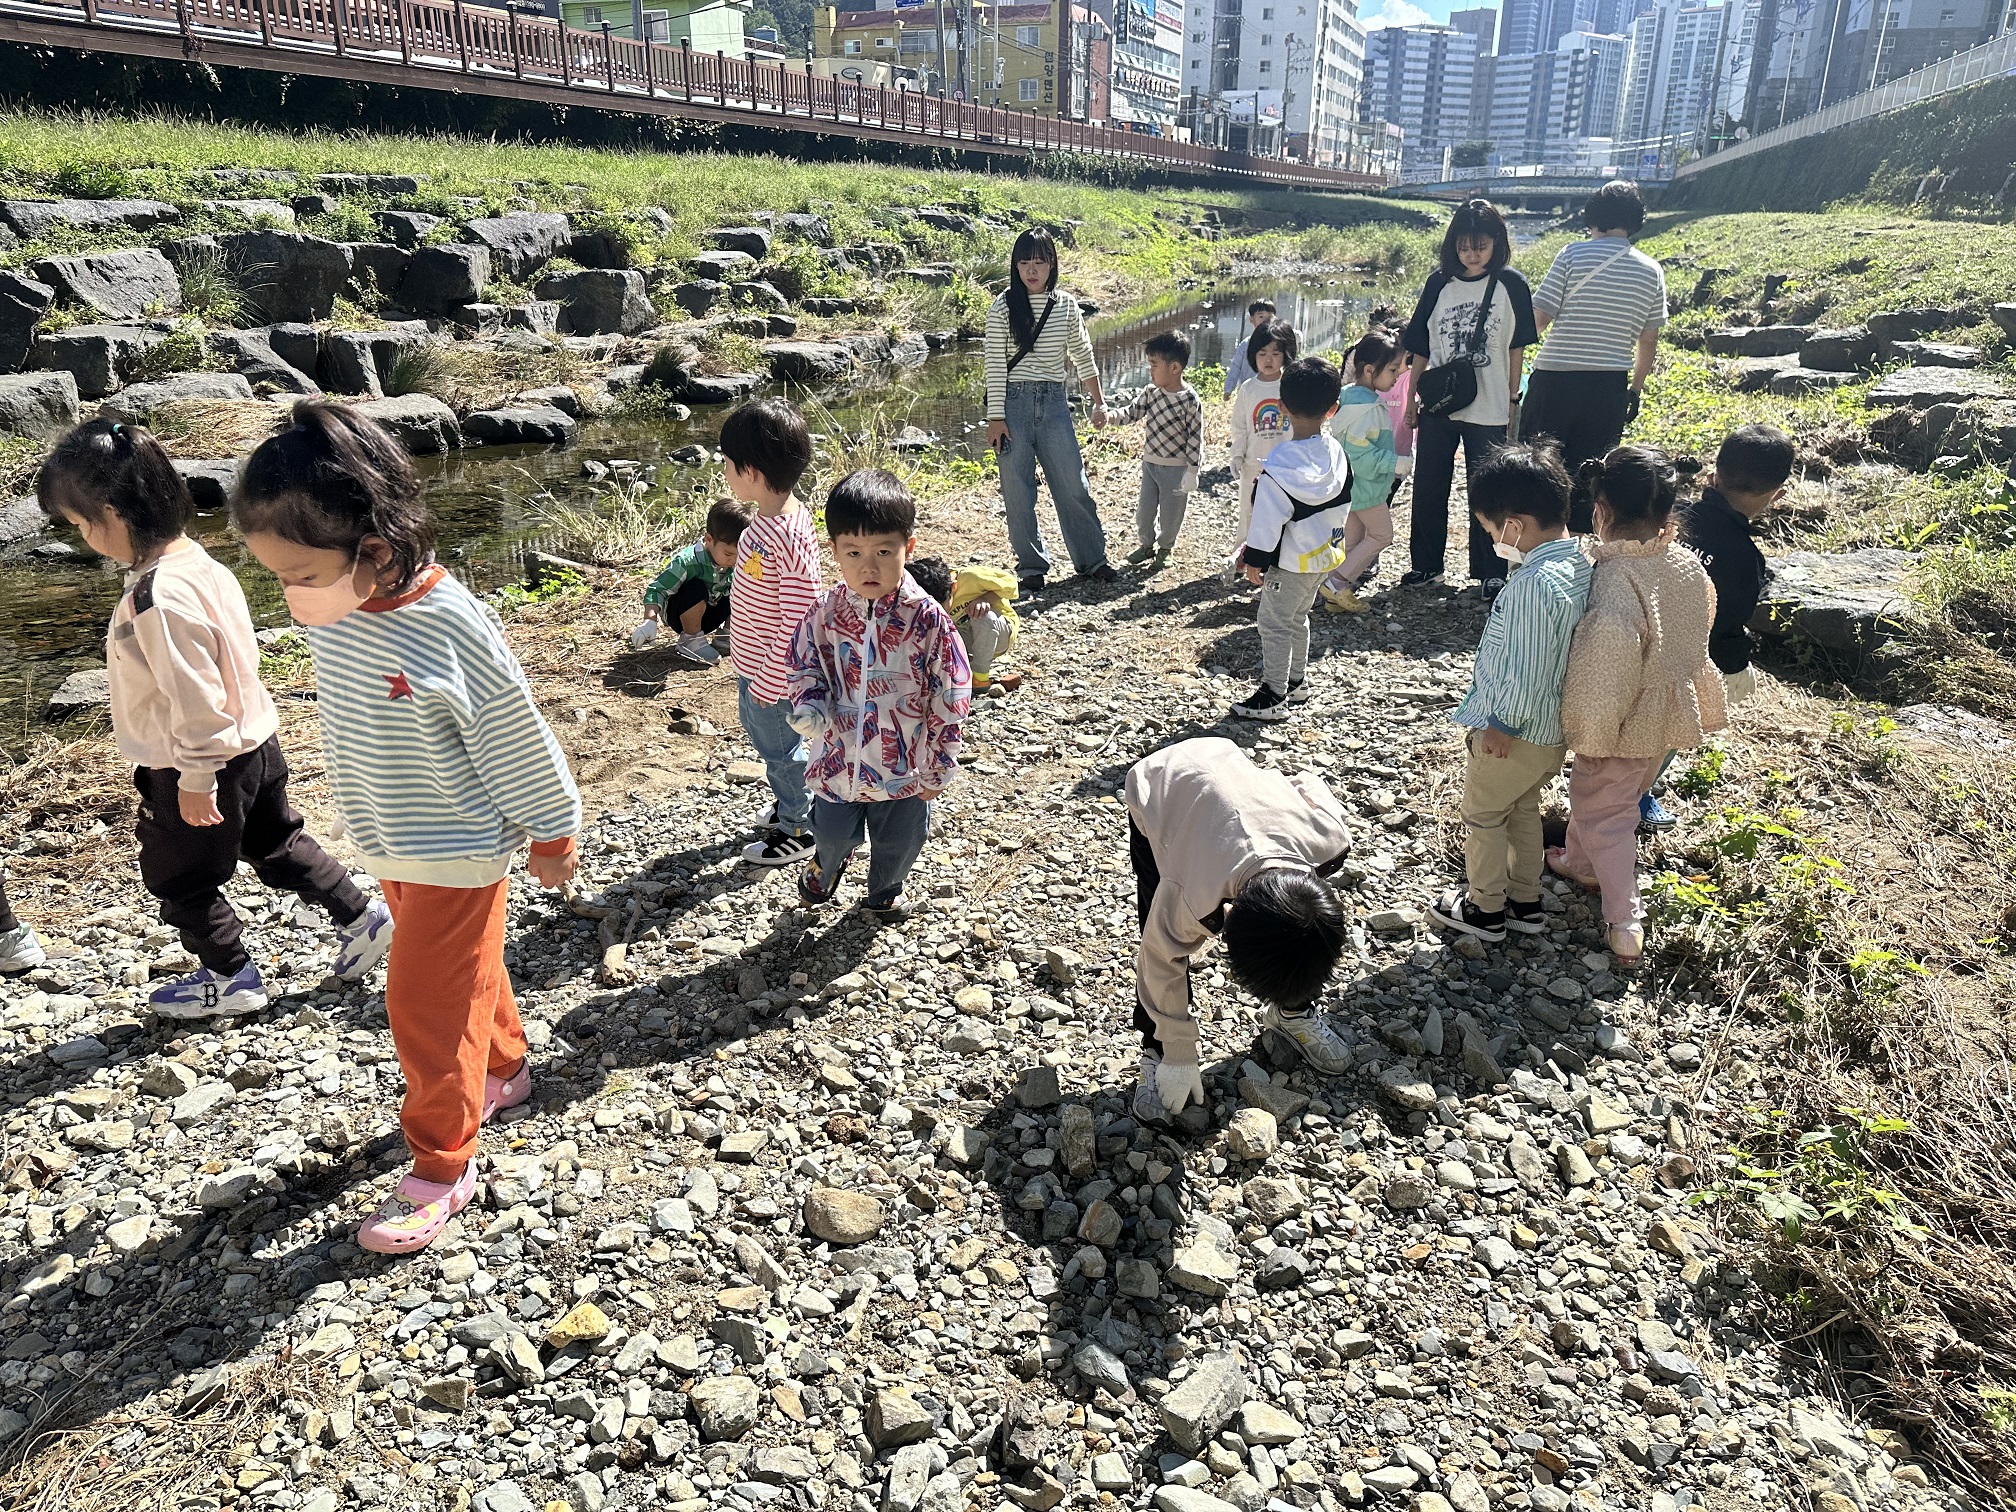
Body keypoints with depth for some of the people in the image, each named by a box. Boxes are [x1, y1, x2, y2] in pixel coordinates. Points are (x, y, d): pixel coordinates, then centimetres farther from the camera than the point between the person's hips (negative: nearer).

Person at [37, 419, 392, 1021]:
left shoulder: (158, 599, -30)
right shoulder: (197, 562, -2)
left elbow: (196, 700, -28)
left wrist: (196, 781, -17)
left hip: (202, 765, -8)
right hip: (255, 745, 9)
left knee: (178, 880, 13)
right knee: (278, 846, 23)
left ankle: (231, 978, 28)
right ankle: (362, 918, 29)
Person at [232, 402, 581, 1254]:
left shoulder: (449, 628, -29)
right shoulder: (330, 613, -7)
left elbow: (514, 740, -18)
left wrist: (550, 833, -8)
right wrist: (367, 813, 19)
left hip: (458, 854, -7)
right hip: (391, 848, 7)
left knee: (427, 1006, 2)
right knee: (464, 973, 25)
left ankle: (442, 1168, 19)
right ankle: (503, 1069, 48)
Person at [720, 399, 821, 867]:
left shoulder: (788, 539, -32)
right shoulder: (771, 514, -2)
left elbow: (798, 619, -29)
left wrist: (768, 684, -22)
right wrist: (751, 673, 19)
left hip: (769, 672, -9)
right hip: (752, 663, 9)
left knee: (778, 746, 10)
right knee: (765, 736, 26)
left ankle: (800, 831, 30)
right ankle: (790, 803, 48)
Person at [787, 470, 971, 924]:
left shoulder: (927, 620, -19)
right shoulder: (826, 613, -12)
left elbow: (950, 699, -11)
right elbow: (805, 665, 5)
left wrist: (938, 768, -7)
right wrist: (809, 705, -16)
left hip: (905, 766, -1)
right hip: (839, 756, 1)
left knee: (899, 842, 21)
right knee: (834, 831, 20)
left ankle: (884, 892, 52)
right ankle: (827, 863, 56)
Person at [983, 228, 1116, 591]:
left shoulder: (1066, 305, 6)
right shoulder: (1002, 308, -3)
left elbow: (1083, 355, 14)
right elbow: (995, 365, -5)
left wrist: (1099, 402, 13)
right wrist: (996, 418, -10)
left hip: (1054, 402, 2)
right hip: (1013, 401, -2)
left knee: (1074, 484, 2)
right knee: (1018, 489, 2)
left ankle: (1091, 559, 15)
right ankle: (1032, 565, 14)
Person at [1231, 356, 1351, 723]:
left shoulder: (1280, 464, -23)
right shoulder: (1337, 452, -3)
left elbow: (1268, 519, -20)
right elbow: (1344, 503, 9)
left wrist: (1255, 559, -11)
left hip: (1290, 561, -7)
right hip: (1324, 554, 7)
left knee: (1274, 624, 4)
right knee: (1297, 618, 23)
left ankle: (1273, 696, 10)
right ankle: (1296, 681, 35)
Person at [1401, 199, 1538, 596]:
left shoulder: (1510, 284, -2)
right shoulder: (1439, 283, 3)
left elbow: (1517, 347, 2)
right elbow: (1420, 346, 8)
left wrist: (1513, 399, 0)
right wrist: (1412, 396, 7)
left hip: (1487, 409, -3)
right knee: (1428, 488, 9)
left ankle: (1490, 571, 14)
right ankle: (1426, 564, 23)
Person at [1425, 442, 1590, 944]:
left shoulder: (1534, 584, -32)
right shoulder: (1580, 564, -3)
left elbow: (1526, 674, -30)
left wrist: (1499, 723, -15)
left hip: (1514, 734, -8)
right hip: (1551, 730, 9)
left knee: (1483, 815, 13)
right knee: (1523, 810, 25)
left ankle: (1487, 909, 30)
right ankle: (1525, 902, 40)